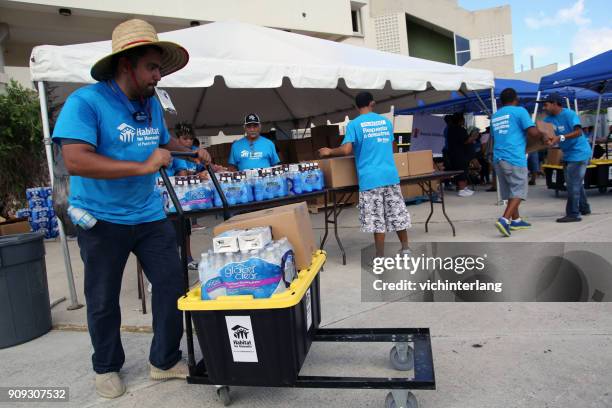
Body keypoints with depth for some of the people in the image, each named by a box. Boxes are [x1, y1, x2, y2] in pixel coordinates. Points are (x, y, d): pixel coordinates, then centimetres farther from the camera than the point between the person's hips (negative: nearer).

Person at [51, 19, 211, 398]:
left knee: (172, 285, 5)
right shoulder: (86, 101, -16)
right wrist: (143, 166, -29)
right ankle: (107, 367, 34)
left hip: (150, 215, 6)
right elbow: (76, 161, -28)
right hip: (102, 219, -5)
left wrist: (192, 152, 3)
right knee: (104, 300, 11)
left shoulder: (152, 104, 5)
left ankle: (165, 361, 24)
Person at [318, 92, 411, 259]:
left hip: (371, 179, -4)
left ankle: (381, 257, 8)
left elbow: (346, 150, -12)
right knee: (397, 214, 13)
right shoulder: (386, 121, 13)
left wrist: (329, 152, 6)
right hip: (390, 175, 5)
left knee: (377, 220, 1)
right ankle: (406, 249, 24)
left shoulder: (354, 124, -2)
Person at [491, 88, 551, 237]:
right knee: (519, 192, -3)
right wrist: (543, 135, 10)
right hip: (514, 157, -6)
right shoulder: (520, 111, -1)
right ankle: (504, 220, -18)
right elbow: (532, 132, -9)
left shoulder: (494, 116, 18)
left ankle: (516, 220, 24)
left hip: (498, 158, 7)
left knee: (510, 191, 16)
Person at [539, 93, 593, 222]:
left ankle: (573, 214, -5)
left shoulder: (569, 114, -18)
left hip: (579, 153, -9)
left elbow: (578, 132, -28)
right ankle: (584, 209, 34)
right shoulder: (549, 119, 5)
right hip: (568, 155, 9)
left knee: (573, 184, -9)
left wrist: (561, 138, -38)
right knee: (576, 183, 19)